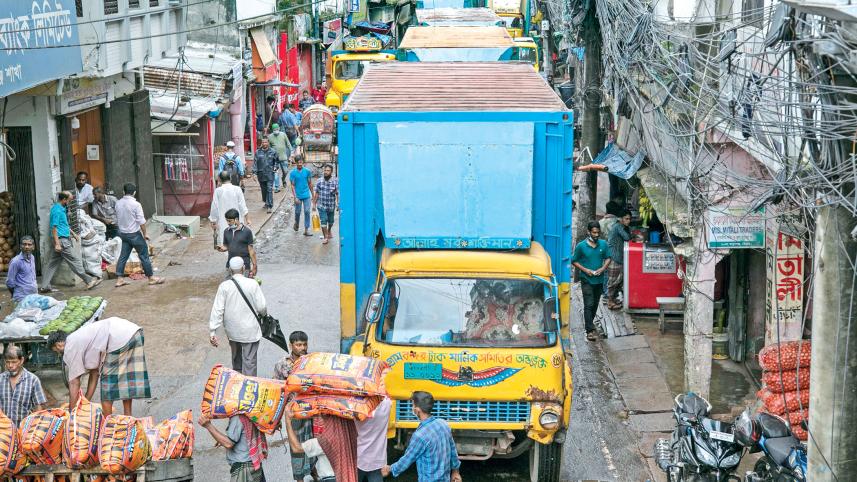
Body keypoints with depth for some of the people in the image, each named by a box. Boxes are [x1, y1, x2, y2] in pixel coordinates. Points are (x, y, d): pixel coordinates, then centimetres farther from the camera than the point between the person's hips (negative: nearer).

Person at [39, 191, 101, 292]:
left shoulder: (61, 208, 15)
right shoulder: (57, 210, -16)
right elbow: (54, 228, -19)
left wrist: (73, 233, 26)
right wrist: (57, 244, -23)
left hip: (64, 239, 10)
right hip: (61, 240, -10)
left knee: (53, 263, 9)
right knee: (75, 260, -5)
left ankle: (45, 286, 10)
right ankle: (89, 281, 0)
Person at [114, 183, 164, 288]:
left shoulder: (118, 204, 1)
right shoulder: (136, 204, -17)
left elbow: (117, 220, 10)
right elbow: (141, 221, -16)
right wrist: (145, 234, -6)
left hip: (123, 233, 6)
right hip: (134, 234, -6)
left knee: (123, 256, 11)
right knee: (144, 256, 3)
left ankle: (119, 279, 11)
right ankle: (151, 278, 8)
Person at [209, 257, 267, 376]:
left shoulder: (224, 286, -9)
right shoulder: (252, 284, -13)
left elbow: (217, 310, -10)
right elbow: (261, 307, -10)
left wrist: (212, 332, -7)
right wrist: (264, 313, 14)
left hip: (232, 331, 3)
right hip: (250, 331, -3)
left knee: (236, 359, 23)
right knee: (249, 361, 3)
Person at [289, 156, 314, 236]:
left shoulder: (307, 171, -1)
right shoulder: (293, 173, -6)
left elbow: (310, 183, 7)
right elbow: (293, 186, -6)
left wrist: (312, 195, 10)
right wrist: (295, 197, -12)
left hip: (306, 195, 1)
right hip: (298, 196, -1)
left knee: (307, 212, -3)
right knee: (298, 212, 11)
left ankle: (306, 230, 1)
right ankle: (296, 223, 41)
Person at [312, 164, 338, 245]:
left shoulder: (335, 181, -10)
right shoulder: (320, 182, -2)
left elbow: (338, 194, -10)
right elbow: (317, 193, 6)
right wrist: (314, 203, 8)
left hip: (331, 206, 0)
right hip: (321, 206, 0)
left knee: (330, 221, 17)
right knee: (323, 221, -6)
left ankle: (329, 230, 48)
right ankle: (326, 237, 3)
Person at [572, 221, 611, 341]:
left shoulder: (603, 244, 2)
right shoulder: (581, 246, -7)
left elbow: (608, 258, 11)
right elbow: (574, 261, -1)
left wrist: (603, 268, -8)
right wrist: (585, 270, -14)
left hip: (599, 280, 4)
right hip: (587, 280, -4)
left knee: (595, 304, 15)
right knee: (588, 305, -10)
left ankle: (590, 323, 34)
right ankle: (590, 331, -14)